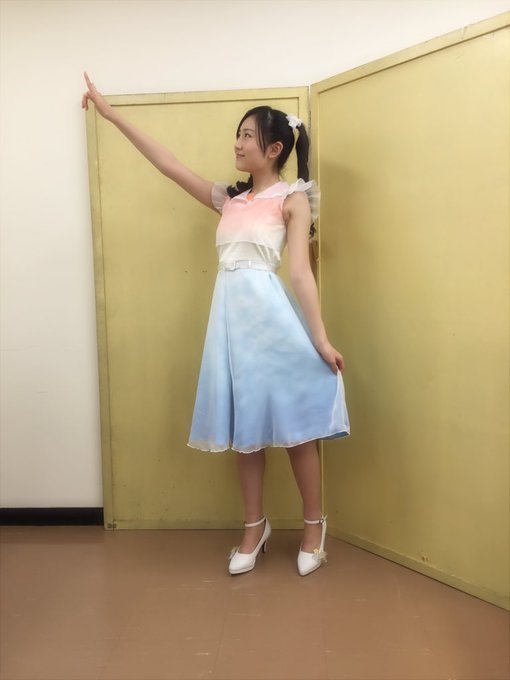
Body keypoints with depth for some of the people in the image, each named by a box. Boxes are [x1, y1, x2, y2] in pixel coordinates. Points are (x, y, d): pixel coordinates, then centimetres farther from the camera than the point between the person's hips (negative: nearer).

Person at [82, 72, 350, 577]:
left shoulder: (293, 198, 2)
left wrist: (320, 337, -13)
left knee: (292, 422, 2)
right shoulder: (228, 199, 17)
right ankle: (254, 528, 25)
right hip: (231, 313, 6)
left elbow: (300, 270, -6)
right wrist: (112, 115, 17)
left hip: (271, 312, -5)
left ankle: (313, 527, 19)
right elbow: (168, 165, 17)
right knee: (245, 426, 11)